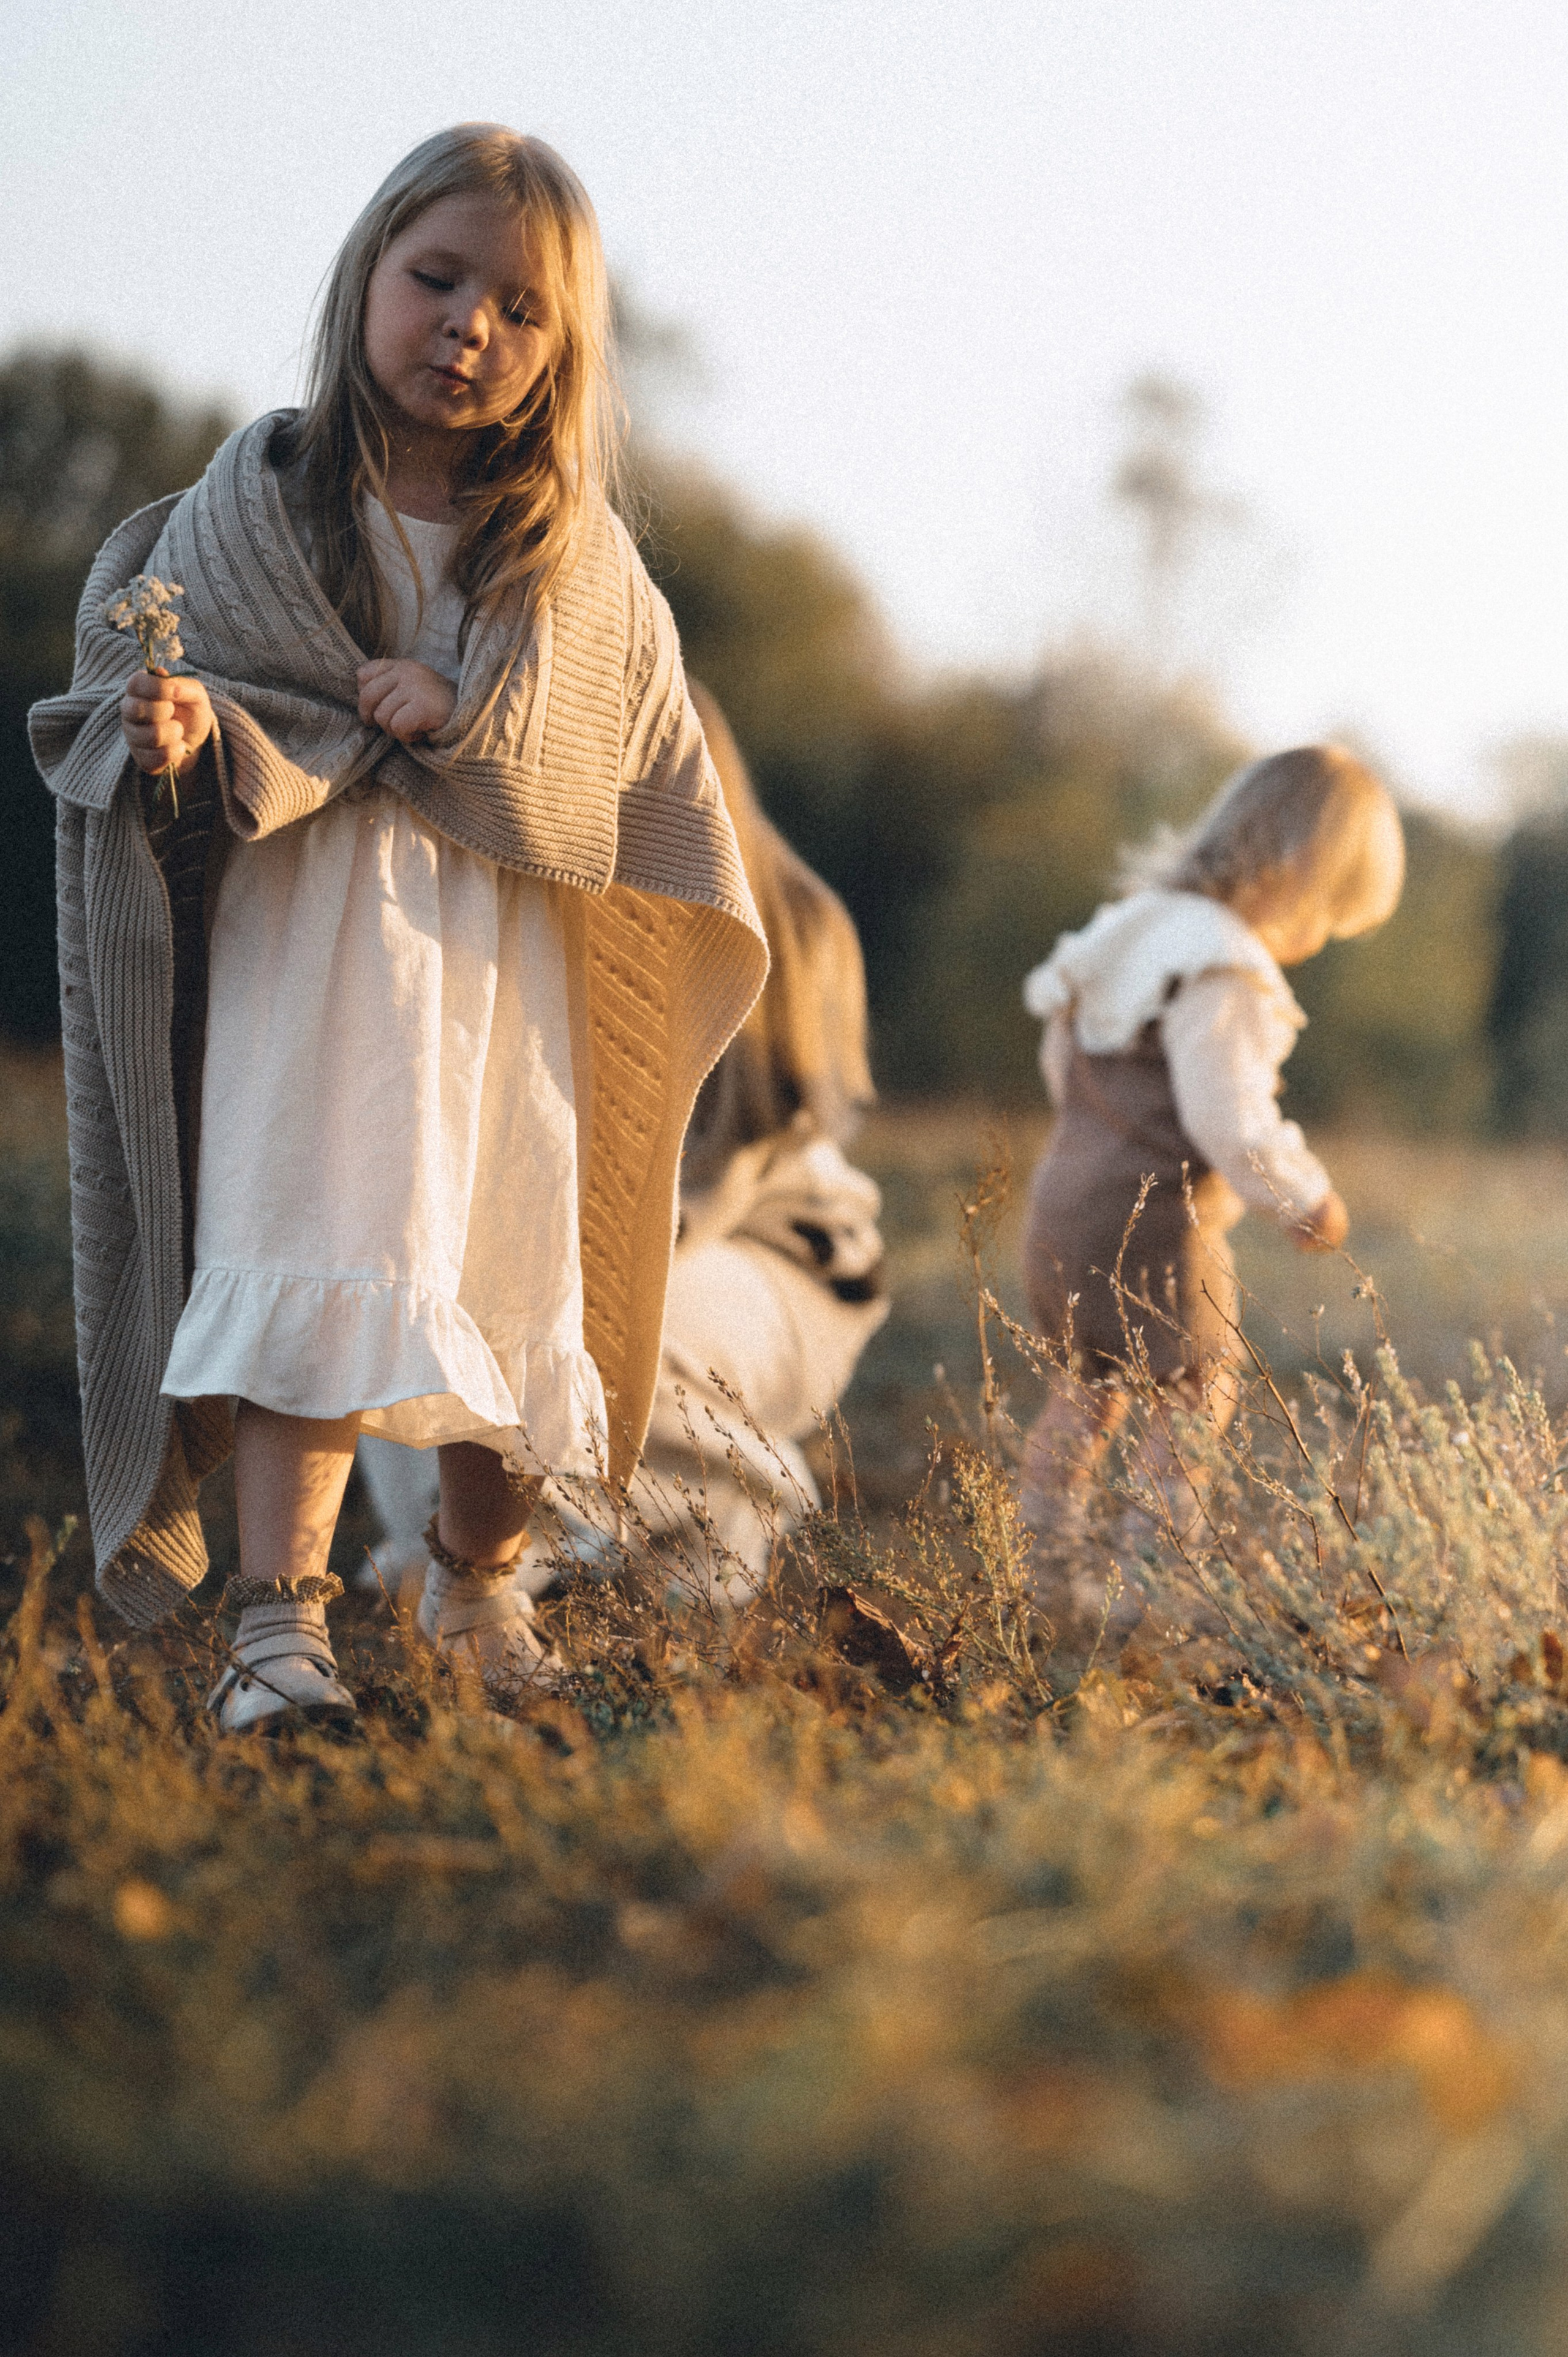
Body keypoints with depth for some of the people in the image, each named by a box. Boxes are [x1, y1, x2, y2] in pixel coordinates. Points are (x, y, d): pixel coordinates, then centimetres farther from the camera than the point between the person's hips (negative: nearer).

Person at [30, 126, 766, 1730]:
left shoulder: (576, 551, 5)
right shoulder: (256, 503, -1)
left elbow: (634, 751, 3)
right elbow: (153, 670, -4)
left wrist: (468, 719, -13)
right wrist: (190, 739, -27)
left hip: (512, 957, 3)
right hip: (306, 938, -3)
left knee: (518, 1288, 8)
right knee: (315, 1266, -18)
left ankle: (477, 1583, 30)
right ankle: (279, 1624, -20)